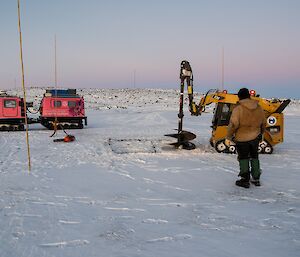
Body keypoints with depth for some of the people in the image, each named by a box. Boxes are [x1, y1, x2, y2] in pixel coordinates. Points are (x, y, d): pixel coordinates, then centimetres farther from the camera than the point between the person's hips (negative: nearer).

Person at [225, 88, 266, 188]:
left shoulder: (238, 108, -16)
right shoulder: (259, 108, 2)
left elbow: (233, 124, -19)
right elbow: (263, 123, 11)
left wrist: (228, 137, -9)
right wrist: (260, 134, 27)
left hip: (242, 139, -5)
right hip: (255, 138, 5)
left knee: (243, 158, 7)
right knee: (254, 157, 19)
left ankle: (245, 180, 10)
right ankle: (256, 179, 26)